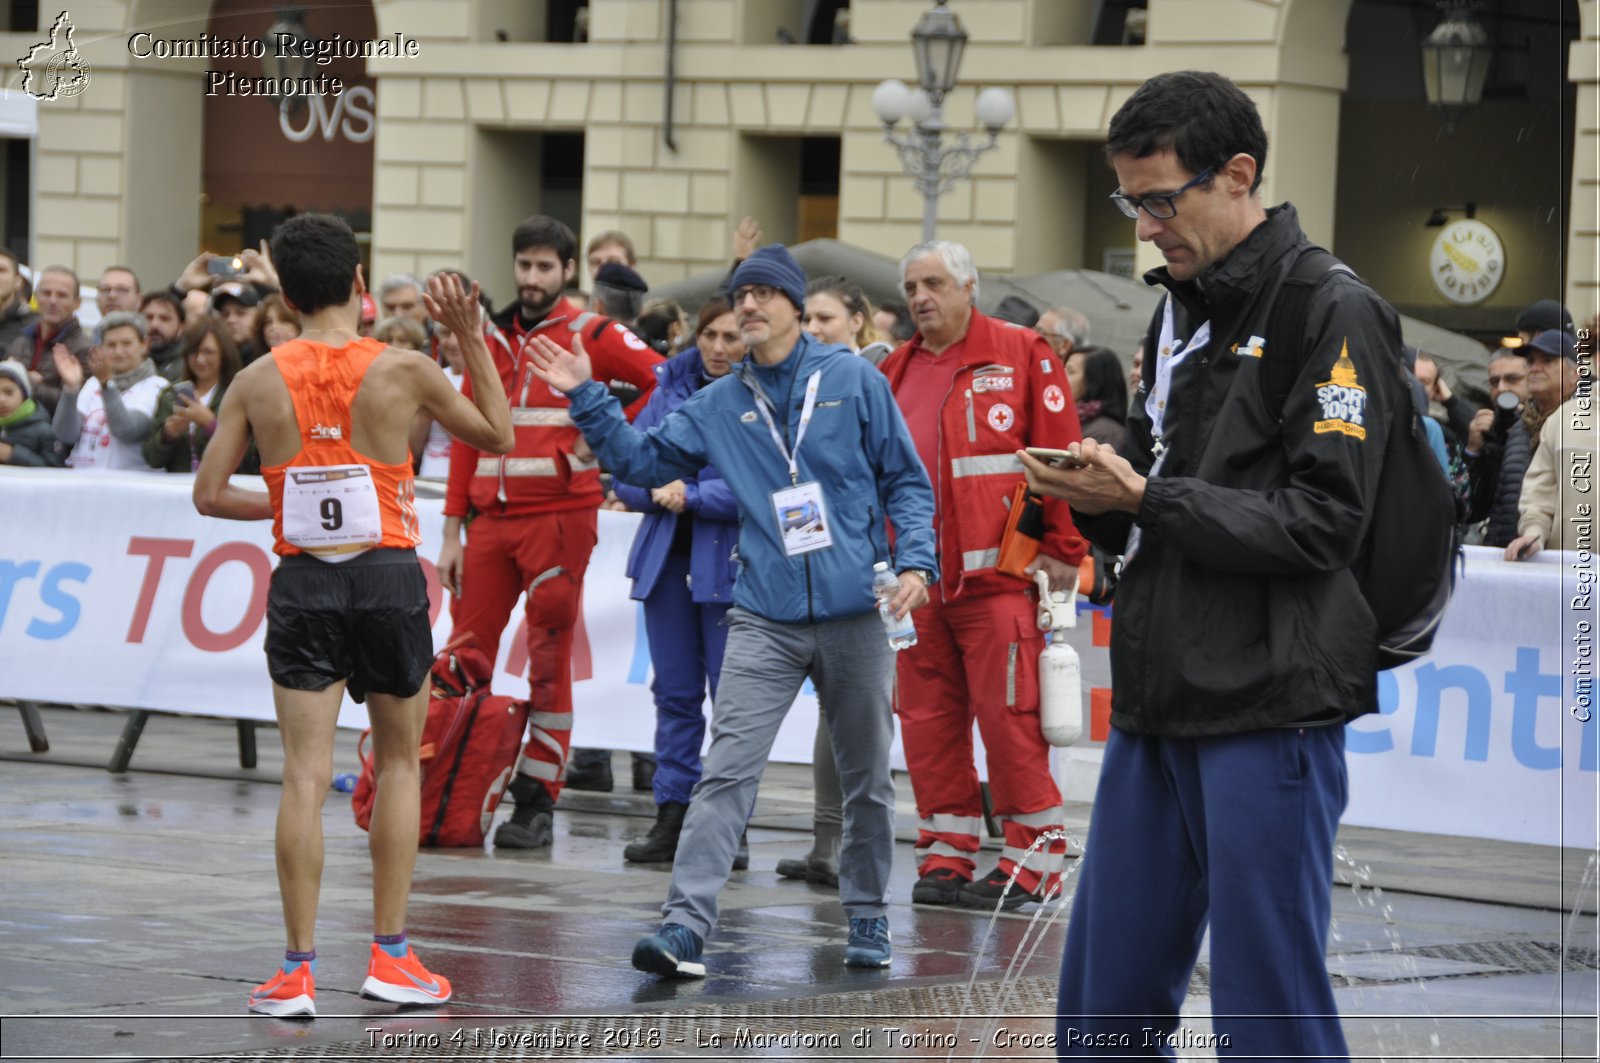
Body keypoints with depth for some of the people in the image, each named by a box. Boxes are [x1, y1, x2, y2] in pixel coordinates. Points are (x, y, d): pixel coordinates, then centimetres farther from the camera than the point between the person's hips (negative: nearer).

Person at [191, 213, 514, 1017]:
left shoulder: (257, 382, -2)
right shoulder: (401, 371, -6)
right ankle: (389, 957, 14)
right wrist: (471, 334, 10)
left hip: (302, 581, 1)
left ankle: (297, 971, -2)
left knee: (305, 774, 1)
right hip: (387, 578, -1)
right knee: (399, 762, 14)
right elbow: (498, 435, 9)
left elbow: (209, 495, 2)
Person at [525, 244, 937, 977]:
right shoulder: (720, 405, 9)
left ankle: (868, 921, 25)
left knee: (867, 779, 10)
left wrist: (914, 560, -10)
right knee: (726, 773, -11)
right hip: (763, 621, 1)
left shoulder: (854, 381, 1)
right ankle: (684, 926, -17)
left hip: (853, 614, -1)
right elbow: (640, 460, 11)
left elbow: (906, 480, 3)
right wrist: (586, 399, 0)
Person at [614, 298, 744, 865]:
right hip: (667, 556, 5)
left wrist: (692, 495, -16)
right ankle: (672, 817, 13)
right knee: (674, 691, 9)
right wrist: (659, 491, -10)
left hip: (731, 559, -5)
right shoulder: (672, 385, 11)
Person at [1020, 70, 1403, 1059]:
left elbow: (1324, 524, -15)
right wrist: (1103, 495, 0)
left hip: (1271, 707, -8)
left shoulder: (1334, 314, -8)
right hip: (1158, 701, 8)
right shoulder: (1181, 310, 17)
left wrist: (1144, 498, -15)